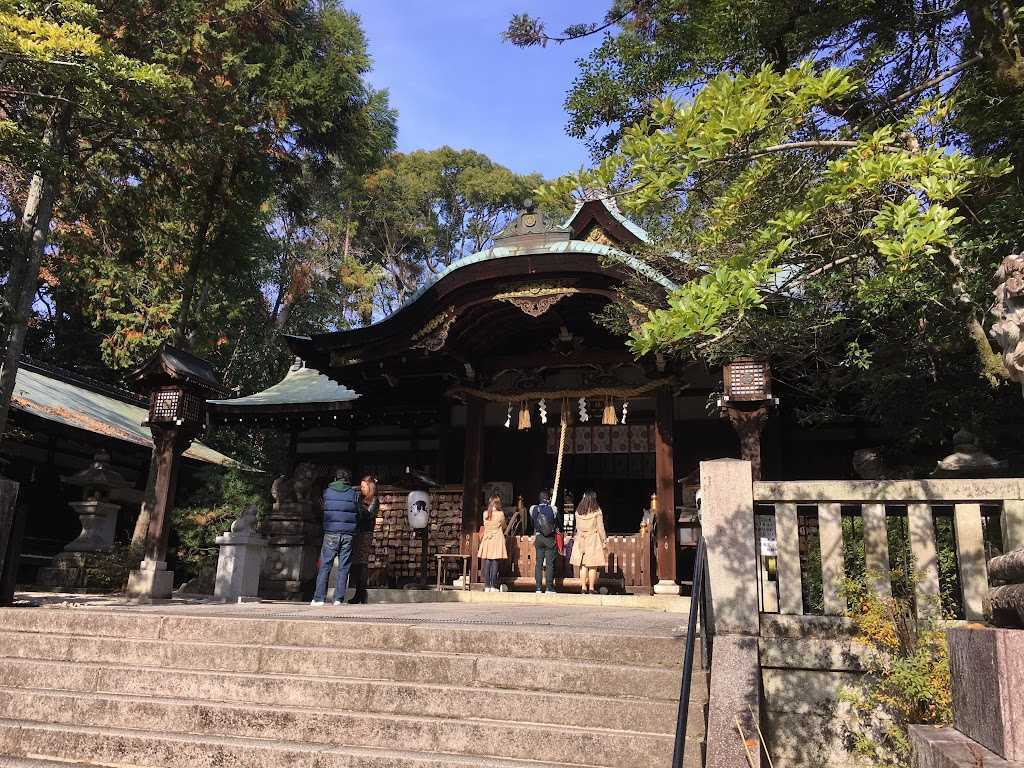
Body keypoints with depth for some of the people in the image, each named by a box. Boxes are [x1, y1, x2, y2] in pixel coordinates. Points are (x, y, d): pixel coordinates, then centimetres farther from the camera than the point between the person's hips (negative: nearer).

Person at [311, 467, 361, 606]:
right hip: (348, 534, 0)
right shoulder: (354, 493, 3)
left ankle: (319, 598, 3)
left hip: (330, 533, 0)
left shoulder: (326, 492, 5)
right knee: (343, 568, 4)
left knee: (325, 566, 5)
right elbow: (359, 514, 4)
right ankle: (338, 599, 2)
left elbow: (323, 509, 17)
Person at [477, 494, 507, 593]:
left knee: (487, 564, 5)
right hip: (497, 539, -3)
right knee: (495, 564, -1)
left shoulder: (485, 513, 2)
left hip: (487, 539, 3)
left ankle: (487, 586, 6)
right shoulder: (500, 514, -7)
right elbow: (504, 527, 7)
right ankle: (493, 586, -1)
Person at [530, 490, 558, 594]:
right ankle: (549, 588, 4)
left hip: (538, 538, 2)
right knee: (550, 564, 3)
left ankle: (538, 587, 8)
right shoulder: (553, 509, -12)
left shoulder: (533, 509, -4)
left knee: (538, 563, 8)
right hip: (550, 539, -2)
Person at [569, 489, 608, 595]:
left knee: (583, 565, 7)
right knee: (593, 566, 3)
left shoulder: (578, 511, 3)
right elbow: (600, 528, -5)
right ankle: (591, 588, 3)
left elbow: (577, 527, 9)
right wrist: (604, 540, 2)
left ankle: (583, 587, 7)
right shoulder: (597, 511, -7)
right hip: (593, 539, -3)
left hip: (581, 539, 3)